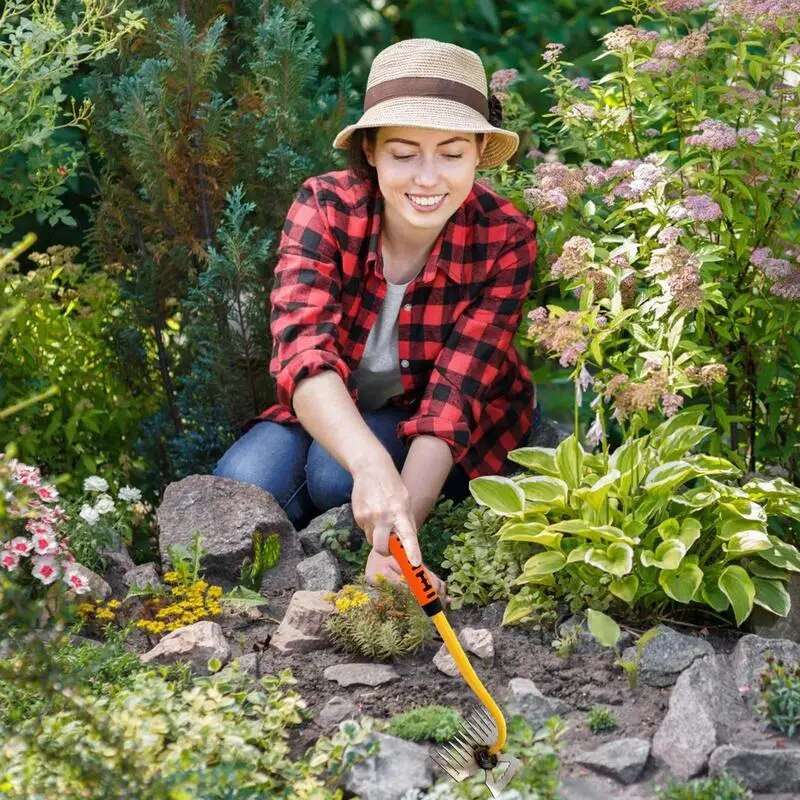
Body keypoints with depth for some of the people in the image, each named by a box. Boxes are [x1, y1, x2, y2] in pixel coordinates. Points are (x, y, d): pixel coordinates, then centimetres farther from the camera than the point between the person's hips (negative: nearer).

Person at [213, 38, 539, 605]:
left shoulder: (505, 239, -25)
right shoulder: (326, 207, -24)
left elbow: (454, 395, -30)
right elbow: (303, 350, -39)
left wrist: (402, 525, -47)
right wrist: (371, 463, -59)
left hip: (454, 436, -1)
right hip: (332, 416, 2)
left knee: (333, 475, -30)